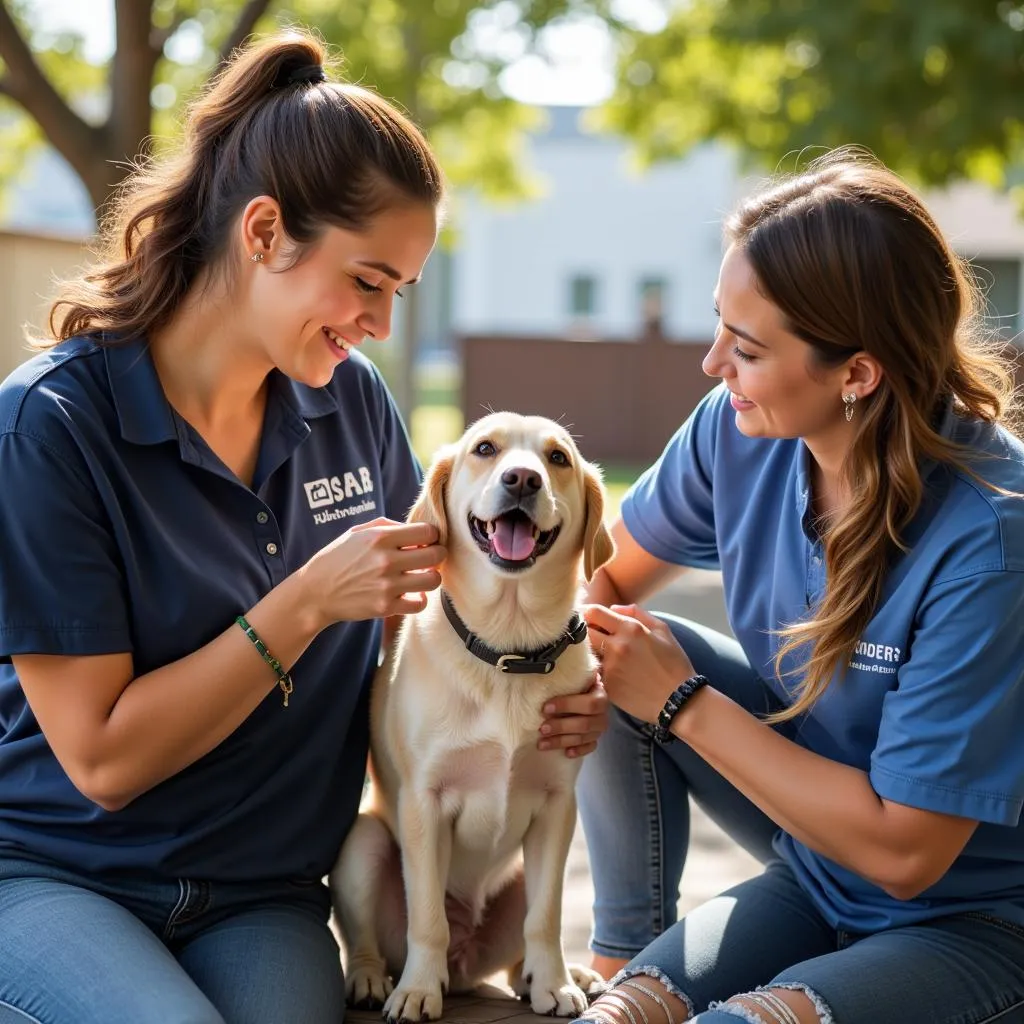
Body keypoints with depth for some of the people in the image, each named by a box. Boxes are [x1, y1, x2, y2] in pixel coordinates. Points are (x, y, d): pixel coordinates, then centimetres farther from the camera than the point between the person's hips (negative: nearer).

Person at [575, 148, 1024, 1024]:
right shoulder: (738, 430, -13)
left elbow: (905, 850, -25)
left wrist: (681, 702, -20)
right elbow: (611, 575, 6)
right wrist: (581, 643, -18)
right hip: (815, 873, 7)